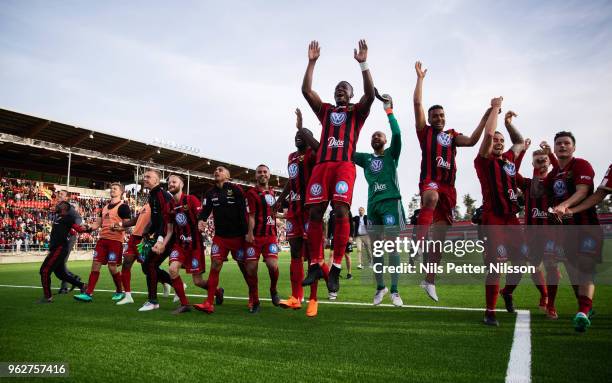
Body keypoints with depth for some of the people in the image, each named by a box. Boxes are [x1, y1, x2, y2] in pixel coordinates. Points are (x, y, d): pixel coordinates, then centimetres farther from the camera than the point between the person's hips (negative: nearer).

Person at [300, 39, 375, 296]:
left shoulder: (357, 111, 19)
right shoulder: (325, 110, 27)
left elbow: (370, 94, -1)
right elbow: (306, 91, 15)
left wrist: (363, 63, -5)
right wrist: (312, 62, 11)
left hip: (344, 164, -3)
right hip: (322, 164, 3)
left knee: (341, 212, -17)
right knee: (315, 213, -5)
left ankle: (336, 268, -14)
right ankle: (315, 265, 2)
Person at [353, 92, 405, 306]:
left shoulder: (391, 154, 6)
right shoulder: (366, 158, 15)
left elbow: (397, 134, -10)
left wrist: (389, 111, -12)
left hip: (391, 202, -4)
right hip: (372, 204, 4)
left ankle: (394, 291, -1)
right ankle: (380, 288, 19)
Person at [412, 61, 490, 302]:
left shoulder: (452, 135, 21)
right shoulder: (424, 131, 9)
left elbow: (471, 141, 4)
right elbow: (417, 104, 2)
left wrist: (485, 118, 0)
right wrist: (420, 78, 4)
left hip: (449, 187, 5)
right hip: (429, 181, -5)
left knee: (440, 236, 6)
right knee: (432, 198, -44)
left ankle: (429, 280, 14)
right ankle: (418, 242, -39)